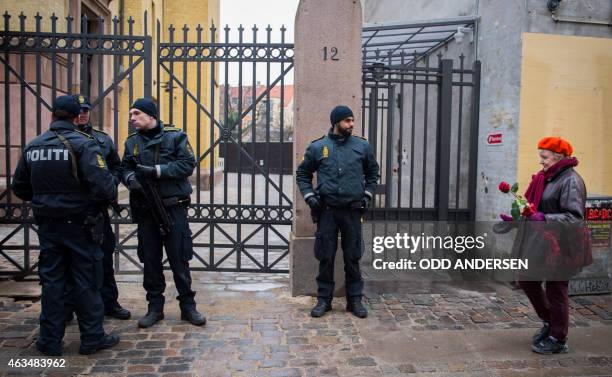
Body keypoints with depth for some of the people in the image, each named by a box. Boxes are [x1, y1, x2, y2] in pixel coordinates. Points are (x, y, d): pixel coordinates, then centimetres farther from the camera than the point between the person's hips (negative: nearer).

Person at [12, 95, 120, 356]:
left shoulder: (33, 146, 5)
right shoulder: (82, 144, -14)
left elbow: (20, 188, 11)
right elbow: (102, 184, -23)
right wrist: (110, 196, -3)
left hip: (47, 224, 5)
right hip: (79, 224, -5)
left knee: (51, 281, 13)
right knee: (86, 281, 6)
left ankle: (50, 341, 22)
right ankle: (92, 338, 16)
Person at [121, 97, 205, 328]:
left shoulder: (175, 137, -2)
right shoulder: (132, 142, 11)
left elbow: (187, 164, -10)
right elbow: (124, 168, 10)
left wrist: (156, 170, -19)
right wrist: (131, 178, -13)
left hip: (173, 208, -4)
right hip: (145, 211, 4)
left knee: (179, 260, 2)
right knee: (150, 261, 9)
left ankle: (188, 306, 15)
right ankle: (155, 307, 23)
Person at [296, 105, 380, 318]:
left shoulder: (362, 146, 4)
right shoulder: (317, 147, 1)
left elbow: (373, 173, 18)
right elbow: (302, 174, 12)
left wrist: (367, 195, 8)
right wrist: (309, 196, 0)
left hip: (353, 211, 1)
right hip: (327, 211, -1)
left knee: (353, 258, 6)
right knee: (326, 258, 5)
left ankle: (355, 300, 19)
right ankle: (324, 299, 18)